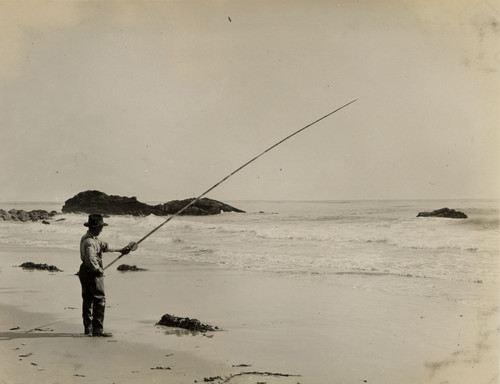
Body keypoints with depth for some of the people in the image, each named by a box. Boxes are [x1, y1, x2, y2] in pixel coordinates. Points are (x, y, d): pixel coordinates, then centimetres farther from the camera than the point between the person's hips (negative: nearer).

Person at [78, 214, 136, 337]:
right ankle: (98, 330, -6)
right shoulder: (90, 242, -22)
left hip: (84, 272, 11)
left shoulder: (90, 238, 12)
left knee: (88, 300, 14)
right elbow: (91, 260, -32)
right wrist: (99, 269, -15)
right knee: (100, 300, -5)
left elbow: (104, 246, 25)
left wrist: (119, 250, 32)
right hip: (93, 273, -11)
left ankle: (88, 329, 21)